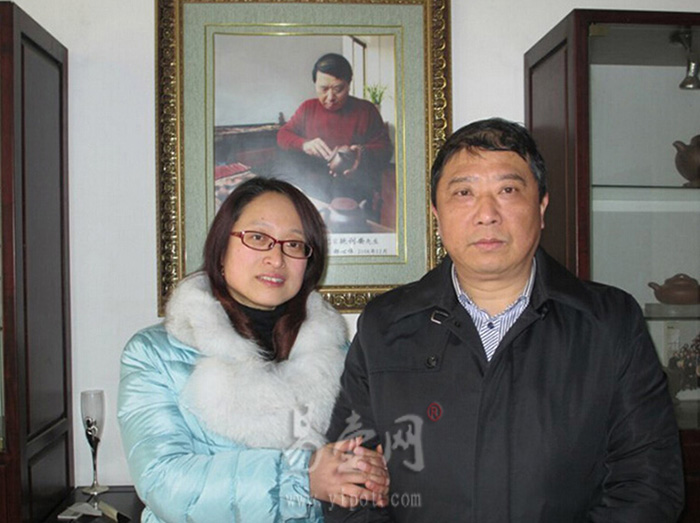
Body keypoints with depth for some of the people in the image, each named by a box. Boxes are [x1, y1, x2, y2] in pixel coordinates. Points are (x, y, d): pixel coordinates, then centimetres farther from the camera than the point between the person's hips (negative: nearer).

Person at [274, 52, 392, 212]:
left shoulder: (366, 110, 7)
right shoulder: (307, 108, 15)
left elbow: (385, 148, 5)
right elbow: (282, 134, 11)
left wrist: (363, 153, -17)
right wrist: (303, 144, -11)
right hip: (310, 178, 4)